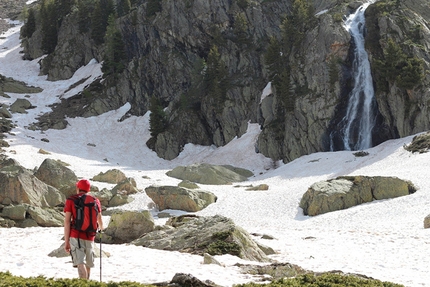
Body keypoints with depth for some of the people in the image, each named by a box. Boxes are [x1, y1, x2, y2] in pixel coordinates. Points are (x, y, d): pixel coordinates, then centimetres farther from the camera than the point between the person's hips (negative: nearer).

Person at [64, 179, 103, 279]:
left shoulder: (71, 200, 0)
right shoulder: (95, 201, 8)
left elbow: (67, 221, -7)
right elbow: (99, 220, 18)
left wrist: (66, 242, -5)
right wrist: (101, 228, 42)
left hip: (76, 236, -3)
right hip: (90, 237, 3)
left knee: (80, 263, -12)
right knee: (88, 265, 19)